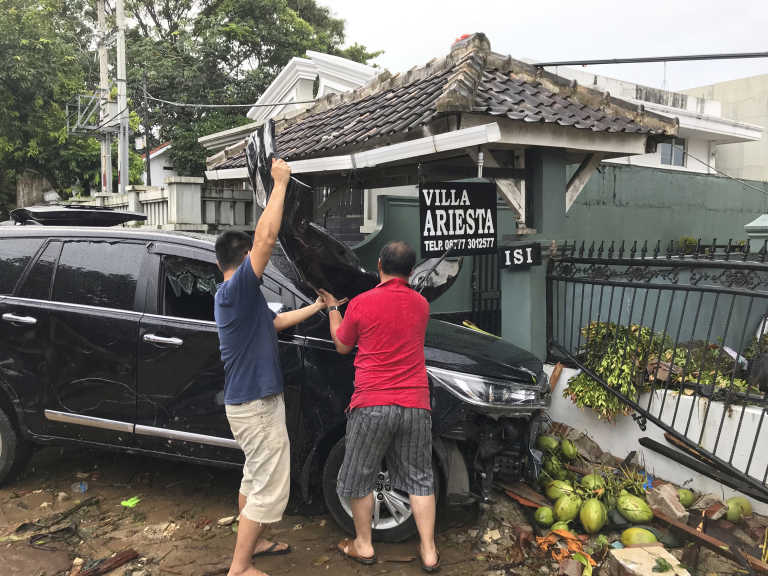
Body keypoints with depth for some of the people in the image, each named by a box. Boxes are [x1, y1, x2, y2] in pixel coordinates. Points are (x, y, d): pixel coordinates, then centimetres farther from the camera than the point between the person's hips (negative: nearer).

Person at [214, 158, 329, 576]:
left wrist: (316, 307, 28)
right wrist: (280, 184, -20)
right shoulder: (238, 287, -19)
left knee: (254, 478, 23)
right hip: (256, 405, -10)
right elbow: (266, 237, -29)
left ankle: (252, 542, 39)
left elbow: (275, 321, 23)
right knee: (269, 489, -1)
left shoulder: (231, 296, 11)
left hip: (245, 401, 10)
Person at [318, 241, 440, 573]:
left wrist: (332, 308, 23)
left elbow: (342, 346, 9)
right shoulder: (421, 305, 5)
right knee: (419, 479, 14)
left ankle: (363, 545, 27)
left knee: (359, 477, 15)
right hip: (415, 404, 3)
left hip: (372, 405, -3)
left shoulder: (361, 304, -7)